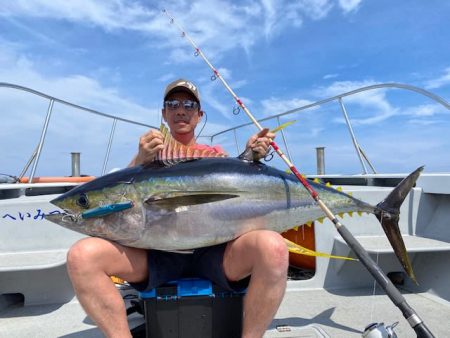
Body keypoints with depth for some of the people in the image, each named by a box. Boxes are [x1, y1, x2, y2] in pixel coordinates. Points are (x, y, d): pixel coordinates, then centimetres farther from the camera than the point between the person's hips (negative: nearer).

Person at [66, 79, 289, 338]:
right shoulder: (152, 153, 18)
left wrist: (251, 159, -8)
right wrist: (140, 161, -12)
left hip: (213, 248, 0)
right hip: (158, 250, 1)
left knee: (273, 247, -31)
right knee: (82, 255, -23)